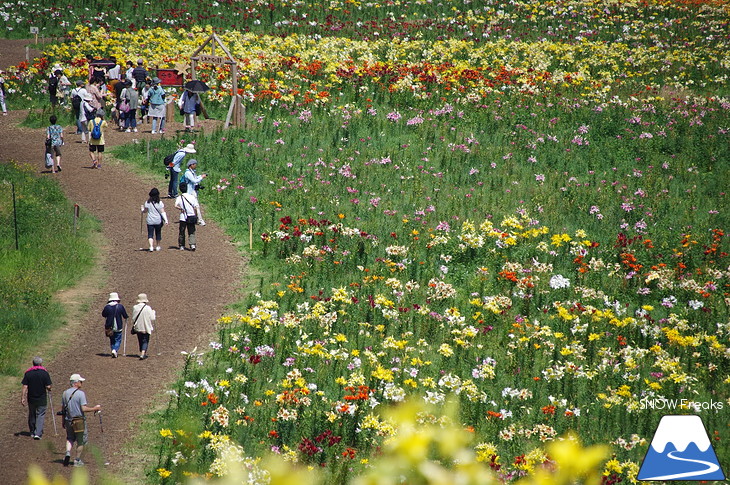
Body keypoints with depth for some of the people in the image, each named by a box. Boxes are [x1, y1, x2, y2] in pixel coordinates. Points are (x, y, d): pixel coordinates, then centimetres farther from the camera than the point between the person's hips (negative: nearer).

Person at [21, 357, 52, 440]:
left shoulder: (28, 373, -3)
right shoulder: (45, 373, -9)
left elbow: (25, 386, -6)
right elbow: (48, 386, -10)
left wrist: (23, 397, -3)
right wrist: (49, 390, 12)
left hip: (31, 398, 2)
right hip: (42, 399, -2)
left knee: (31, 415, 17)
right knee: (40, 415, 3)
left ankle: (32, 432, 27)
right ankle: (38, 433, -9)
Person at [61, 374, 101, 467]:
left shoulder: (65, 393, 3)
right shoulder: (80, 393, -16)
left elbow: (63, 408, 9)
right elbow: (84, 409, -21)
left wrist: (63, 422, 17)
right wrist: (95, 408, -7)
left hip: (68, 420, 5)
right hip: (79, 420, -5)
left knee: (70, 438, 21)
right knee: (81, 441, 9)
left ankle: (68, 453, -3)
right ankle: (77, 460, 13)